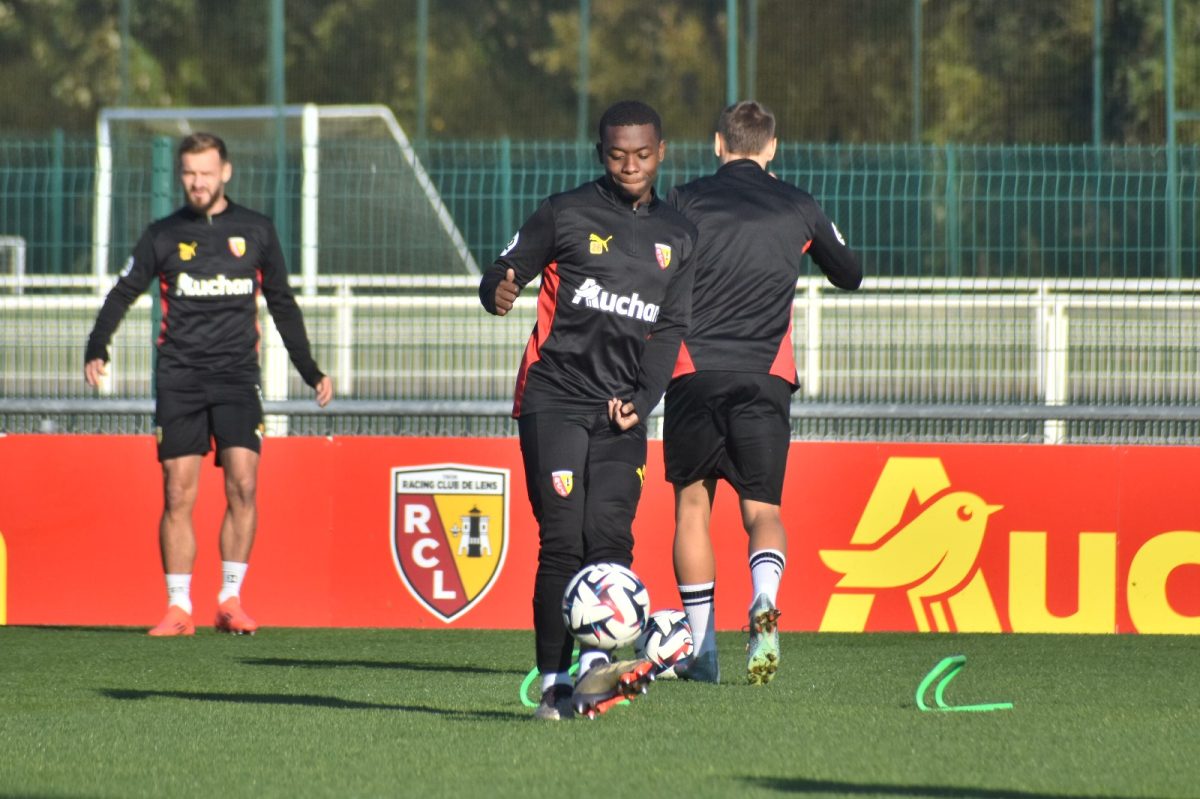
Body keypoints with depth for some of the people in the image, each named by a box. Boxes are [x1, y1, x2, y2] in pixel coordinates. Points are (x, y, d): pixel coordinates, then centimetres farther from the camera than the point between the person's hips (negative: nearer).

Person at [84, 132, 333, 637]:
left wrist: (310, 372, 18)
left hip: (237, 373, 0)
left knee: (243, 484, -12)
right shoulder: (163, 235, 8)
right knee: (178, 494, -4)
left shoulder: (256, 232, 10)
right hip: (178, 377, 0)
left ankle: (230, 599, -3)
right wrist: (96, 350, -11)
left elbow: (282, 306, 18)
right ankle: (178, 608, 0)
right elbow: (123, 293, 6)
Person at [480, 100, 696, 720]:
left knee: (610, 543, -10)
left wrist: (640, 402, 1)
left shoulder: (677, 238, 14)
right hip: (554, 401, -4)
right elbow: (501, 273, 3)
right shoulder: (566, 214, 2)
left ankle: (592, 667, -19)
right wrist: (499, 291, -22)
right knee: (562, 543, -11)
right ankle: (554, 685, -11)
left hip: (622, 413, 4)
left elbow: (669, 329, 15)